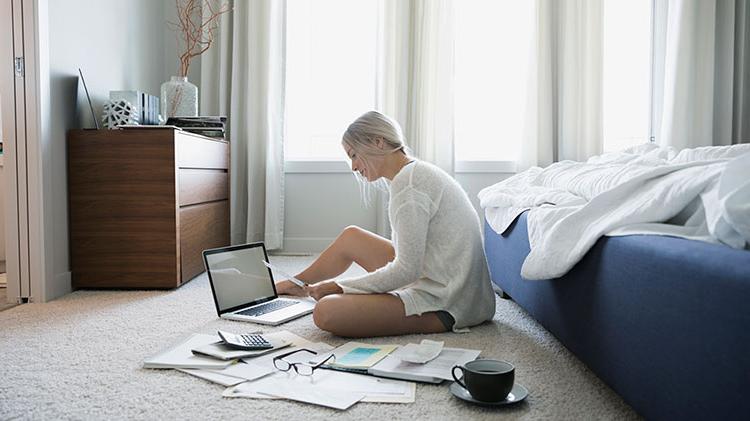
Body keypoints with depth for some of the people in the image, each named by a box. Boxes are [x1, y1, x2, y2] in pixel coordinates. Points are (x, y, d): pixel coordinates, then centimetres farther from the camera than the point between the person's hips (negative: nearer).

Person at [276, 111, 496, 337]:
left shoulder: (407, 183, -18)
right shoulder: (417, 171, 12)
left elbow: (408, 270, -21)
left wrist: (339, 286, -11)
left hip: (443, 303, -10)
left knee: (326, 312, -25)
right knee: (350, 236, 19)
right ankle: (298, 284, 38)